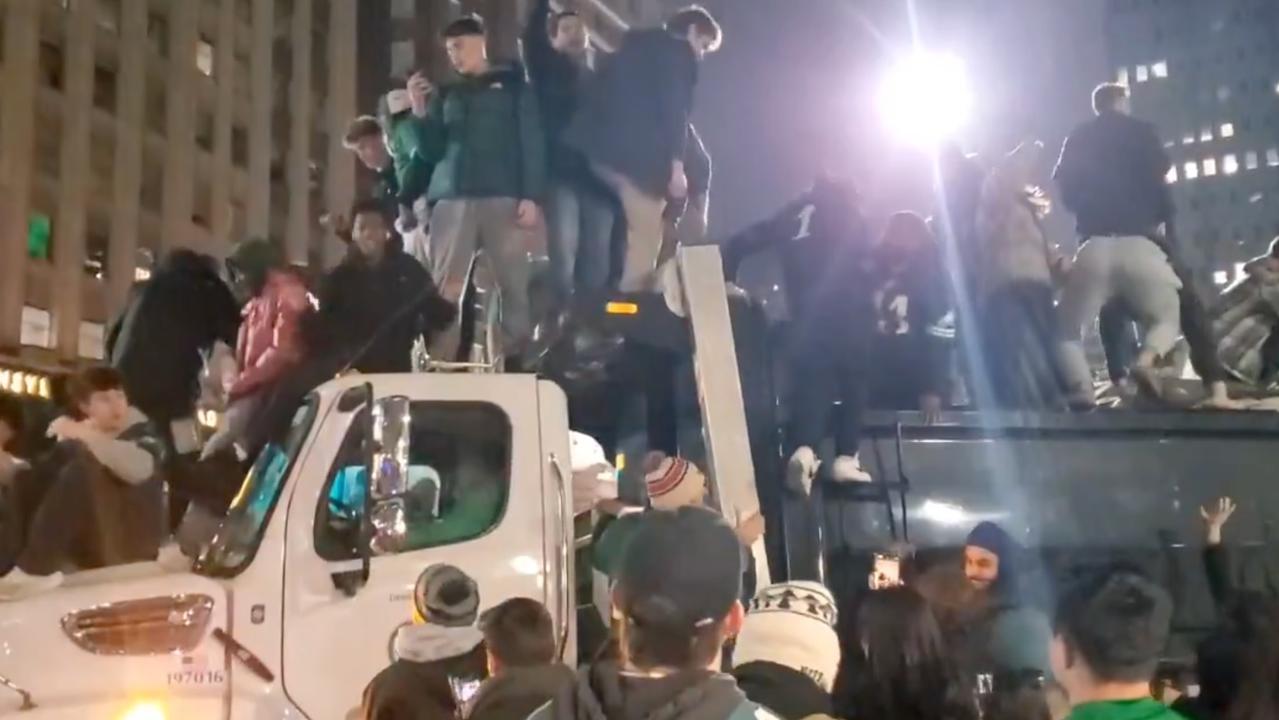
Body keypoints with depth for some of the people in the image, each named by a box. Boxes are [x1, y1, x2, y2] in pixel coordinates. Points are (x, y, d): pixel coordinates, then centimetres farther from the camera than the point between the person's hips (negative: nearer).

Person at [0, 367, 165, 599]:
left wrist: (86, 435, -27)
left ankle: (35, 570, -31)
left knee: (81, 472, -26)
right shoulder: (78, 436, 14)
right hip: (90, 545, 6)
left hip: (132, 541, -6)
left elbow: (138, 469, -29)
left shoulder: (141, 431, -4)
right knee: (26, 481, -2)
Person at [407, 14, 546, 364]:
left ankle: (518, 358, -4)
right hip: (452, 198, 3)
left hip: (503, 197, -2)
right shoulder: (445, 94, 21)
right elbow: (431, 152, 15)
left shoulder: (512, 84, 13)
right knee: (444, 286, -7)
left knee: (513, 283, -8)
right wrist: (419, 112, -1)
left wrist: (531, 196, -9)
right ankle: (440, 361, -7)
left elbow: (532, 141, 3)